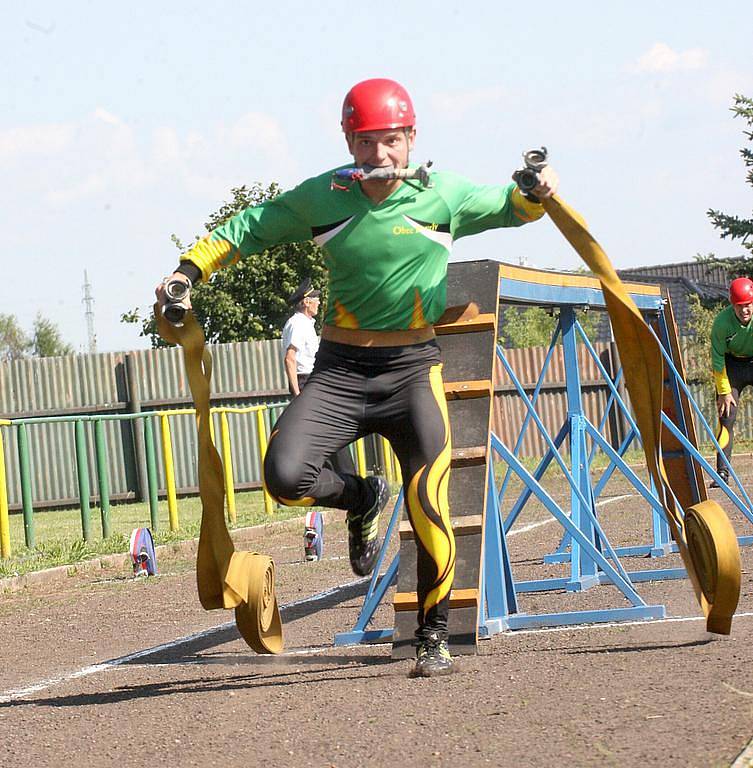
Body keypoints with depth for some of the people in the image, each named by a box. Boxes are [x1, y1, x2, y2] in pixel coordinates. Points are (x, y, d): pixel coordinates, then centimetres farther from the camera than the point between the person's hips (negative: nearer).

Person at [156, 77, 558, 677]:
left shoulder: (444, 195, -2)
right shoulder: (323, 198, 0)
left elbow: (509, 209, 13)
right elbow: (251, 228, 12)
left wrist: (533, 192, -10)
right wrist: (191, 269, 2)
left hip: (413, 368, -1)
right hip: (340, 368, 1)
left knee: (428, 506, -9)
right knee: (285, 474, -19)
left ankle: (434, 638, 12)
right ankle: (362, 500, 16)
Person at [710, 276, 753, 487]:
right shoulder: (722, 322, -25)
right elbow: (718, 359, -14)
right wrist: (724, 391, -11)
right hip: (732, 365, 0)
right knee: (726, 416, -7)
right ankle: (722, 471, -4)